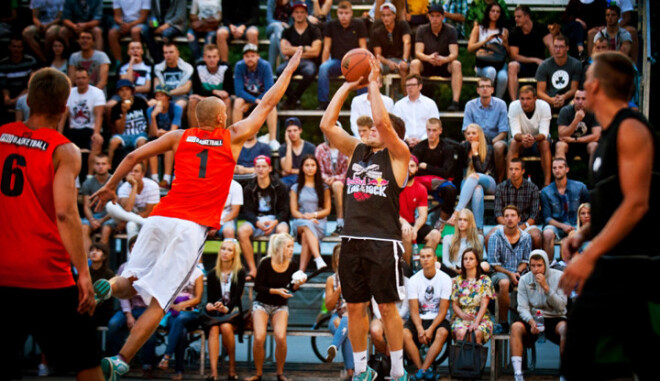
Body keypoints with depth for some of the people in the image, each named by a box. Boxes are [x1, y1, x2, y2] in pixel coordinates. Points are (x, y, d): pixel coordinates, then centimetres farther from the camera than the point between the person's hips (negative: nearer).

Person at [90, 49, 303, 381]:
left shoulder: (178, 137, 15)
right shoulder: (233, 137, 9)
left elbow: (133, 157, 12)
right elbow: (268, 103, 19)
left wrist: (110, 187, 24)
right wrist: (290, 69, 31)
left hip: (160, 218, 3)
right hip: (192, 227, -3)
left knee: (129, 285, 13)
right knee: (158, 302, -5)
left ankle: (108, 286, -21)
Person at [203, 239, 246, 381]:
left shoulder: (240, 273, 6)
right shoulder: (213, 274, 12)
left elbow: (237, 295, -6)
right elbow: (209, 297, 7)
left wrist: (227, 309, -26)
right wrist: (209, 306, -19)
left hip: (233, 311, -1)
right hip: (214, 312, 1)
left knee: (226, 327, -35)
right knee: (213, 329, -32)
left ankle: (232, 368, -20)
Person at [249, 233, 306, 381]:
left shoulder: (292, 265, -5)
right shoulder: (266, 263, -13)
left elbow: (290, 290, 5)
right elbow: (257, 287, -11)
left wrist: (297, 284, -16)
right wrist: (276, 291, -21)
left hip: (280, 306, 2)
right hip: (262, 304, -2)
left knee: (280, 337, -25)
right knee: (259, 338, -24)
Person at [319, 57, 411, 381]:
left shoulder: (398, 154, -1)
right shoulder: (356, 150, 14)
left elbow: (382, 120, -16)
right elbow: (327, 124, 5)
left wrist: (372, 82, -7)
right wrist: (348, 86, 4)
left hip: (383, 241, -5)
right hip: (352, 240, 5)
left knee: (387, 306, -2)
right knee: (355, 307, 8)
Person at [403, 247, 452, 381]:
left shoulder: (445, 279, -3)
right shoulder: (414, 280, 0)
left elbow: (443, 310, -7)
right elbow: (414, 310, -4)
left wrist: (430, 330, -20)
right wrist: (420, 329, -21)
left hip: (438, 319, -1)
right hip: (419, 319, 1)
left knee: (442, 333, -35)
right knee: (404, 334, -30)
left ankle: (422, 370, -33)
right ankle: (425, 370, -26)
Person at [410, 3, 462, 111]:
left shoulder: (451, 30, -6)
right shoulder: (422, 30, -4)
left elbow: (454, 54, -17)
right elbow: (418, 52, -13)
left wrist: (445, 59, -41)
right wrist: (428, 58, -37)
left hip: (445, 66, -1)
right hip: (426, 66, 1)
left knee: (456, 64, -32)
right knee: (414, 63, -31)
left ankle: (455, 101, -40)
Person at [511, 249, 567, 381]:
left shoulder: (558, 277, -2)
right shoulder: (524, 280, 3)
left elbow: (561, 306, -11)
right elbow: (522, 307, -5)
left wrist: (546, 287, -20)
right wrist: (531, 322, -25)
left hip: (554, 319, -2)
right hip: (532, 319, 2)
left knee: (565, 328, -36)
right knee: (515, 327, -30)